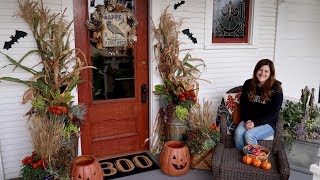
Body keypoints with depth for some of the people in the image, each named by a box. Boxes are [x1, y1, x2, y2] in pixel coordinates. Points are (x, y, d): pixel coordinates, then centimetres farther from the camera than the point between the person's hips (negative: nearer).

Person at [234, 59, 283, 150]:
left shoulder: (276, 89, -7)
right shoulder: (248, 84, 4)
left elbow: (274, 113, -9)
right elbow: (243, 104, 7)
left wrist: (255, 123, -19)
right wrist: (247, 120, -10)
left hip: (267, 123, -3)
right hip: (249, 120, 3)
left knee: (248, 135, -30)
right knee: (238, 133, -27)